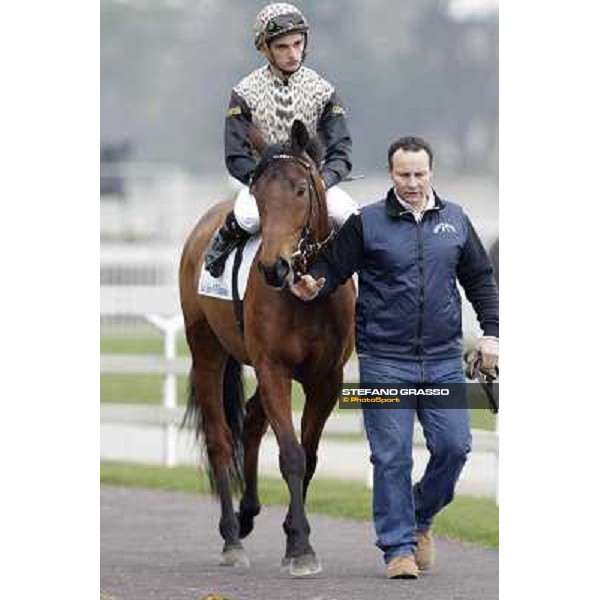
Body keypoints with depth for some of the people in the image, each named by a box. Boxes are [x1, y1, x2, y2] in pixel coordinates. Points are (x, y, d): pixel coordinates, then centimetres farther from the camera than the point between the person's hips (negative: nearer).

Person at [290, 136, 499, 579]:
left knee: (454, 446, -2)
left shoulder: (455, 221, 9)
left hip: (444, 360, 3)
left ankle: (420, 518, 23)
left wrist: (491, 332, 6)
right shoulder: (367, 223, 0)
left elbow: (480, 279, 15)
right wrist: (313, 285, -22)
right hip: (385, 362, -3)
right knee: (392, 456, -3)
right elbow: (333, 268, 0)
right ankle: (398, 547, 5)